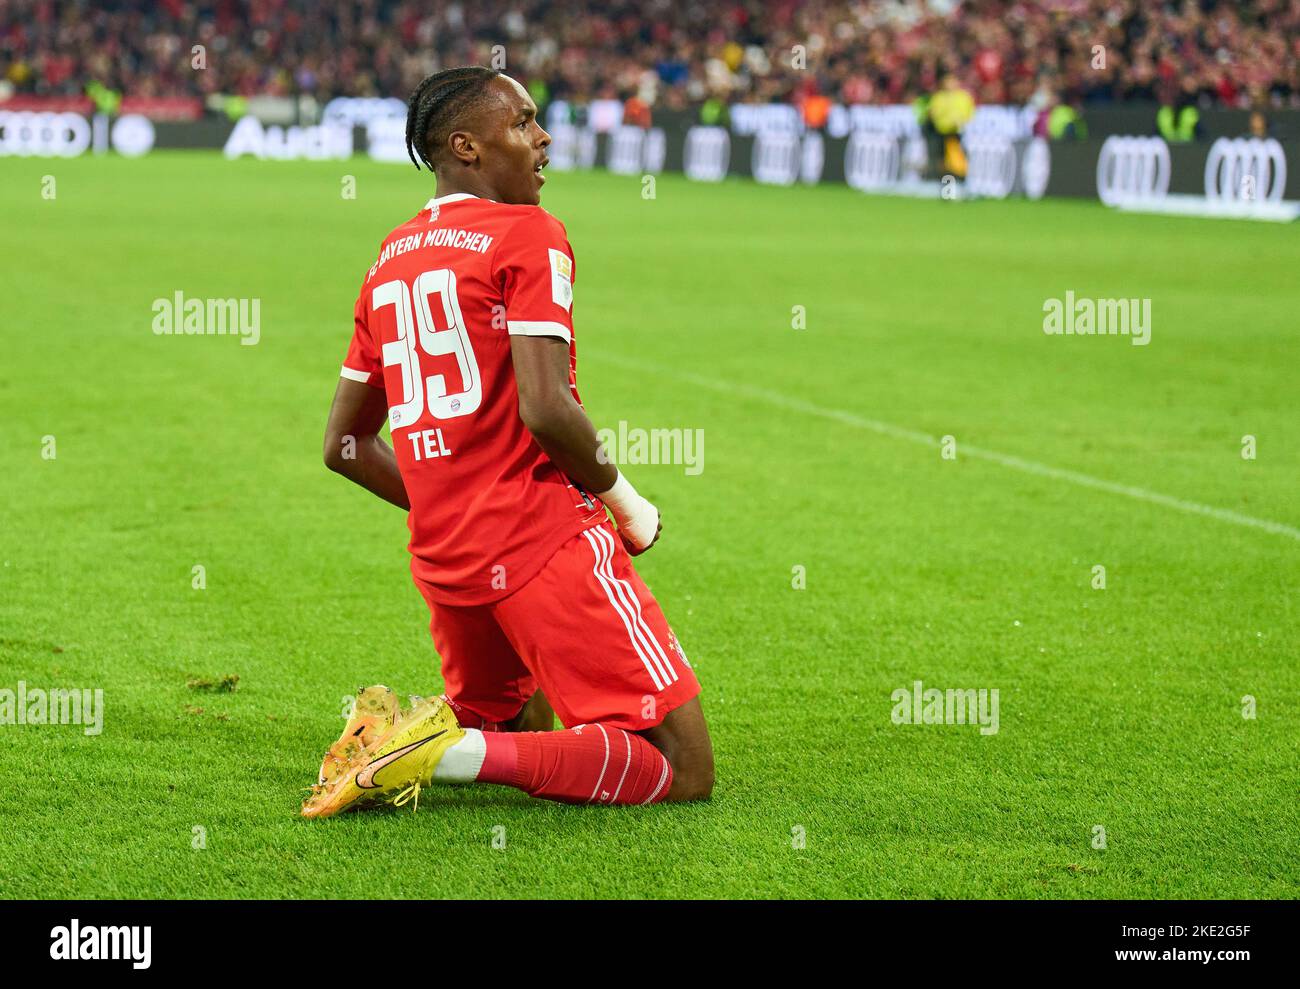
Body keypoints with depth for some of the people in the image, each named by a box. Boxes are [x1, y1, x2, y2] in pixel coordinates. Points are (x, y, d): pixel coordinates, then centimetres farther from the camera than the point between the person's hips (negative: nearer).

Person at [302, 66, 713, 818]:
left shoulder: (391, 261, 16)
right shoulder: (528, 235, -7)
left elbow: (344, 445, 20)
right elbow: (544, 408, -20)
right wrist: (624, 500, -4)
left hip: (441, 559, 8)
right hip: (547, 542, -8)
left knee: (514, 727, 31)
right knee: (683, 769, -7)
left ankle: (392, 733, 1)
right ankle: (447, 752, -20)